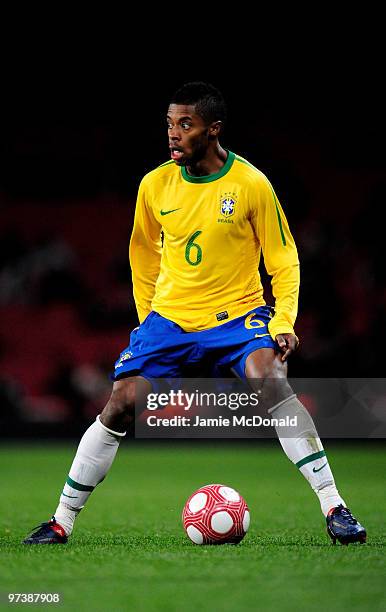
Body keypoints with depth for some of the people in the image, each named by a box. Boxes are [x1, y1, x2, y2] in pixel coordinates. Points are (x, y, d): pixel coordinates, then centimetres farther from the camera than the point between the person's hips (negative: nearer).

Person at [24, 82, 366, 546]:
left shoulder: (251, 184, -10)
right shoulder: (155, 185, -2)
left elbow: (283, 262, -2)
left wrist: (284, 322, -14)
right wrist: (148, 322, 17)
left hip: (238, 313, -3)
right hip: (168, 317, 3)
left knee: (273, 385, -28)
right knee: (119, 407, -8)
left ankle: (334, 508, -21)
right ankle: (62, 521, 5)